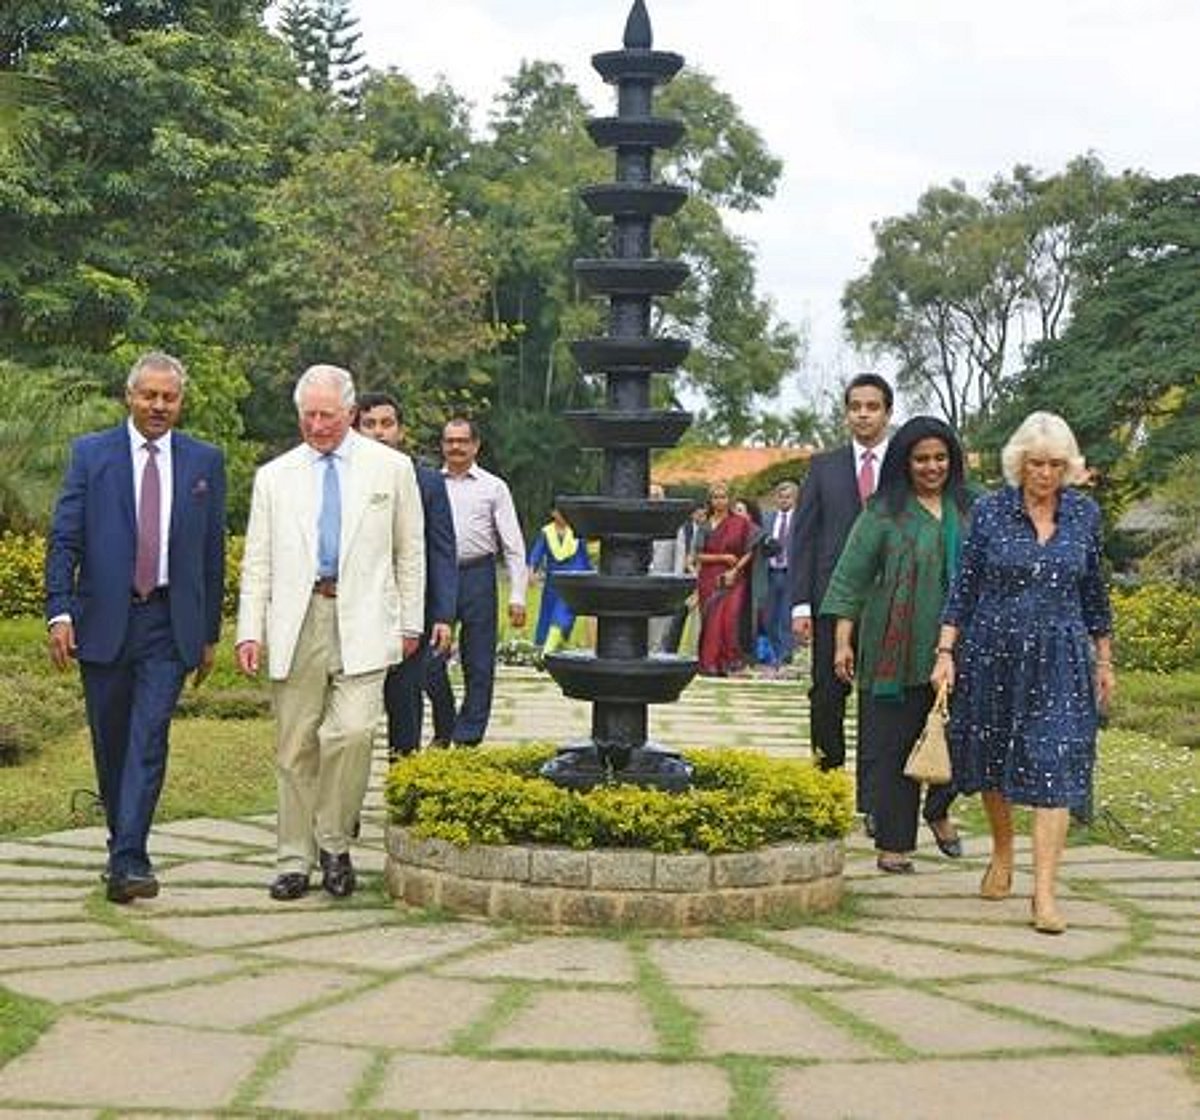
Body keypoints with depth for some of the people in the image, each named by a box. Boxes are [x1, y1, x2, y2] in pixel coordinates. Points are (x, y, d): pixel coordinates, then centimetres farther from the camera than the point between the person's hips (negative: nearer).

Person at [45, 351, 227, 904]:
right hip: (104, 619, 1)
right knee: (110, 741, 10)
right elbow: (63, 540, 0)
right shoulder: (91, 454, 3)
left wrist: (210, 632, 9)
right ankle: (122, 839, 28)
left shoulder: (205, 461, 7)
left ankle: (129, 860, -10)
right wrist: (60, 612, -12)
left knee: (149, 741, -9)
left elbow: (213, 550, 9)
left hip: (170, 623, 0)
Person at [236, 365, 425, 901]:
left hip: (362, 620, -2)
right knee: (296, 747, 4)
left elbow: (409, 552, 12)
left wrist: (410, 623, 8)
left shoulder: (391, 468, 9)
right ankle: (295, 861, 13)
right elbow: (257, 562, 11)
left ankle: (334, 842, 3)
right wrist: (249, 631, 1)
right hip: (296, 621, 2)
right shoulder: (274, 477, 12)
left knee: (352, 732, -16)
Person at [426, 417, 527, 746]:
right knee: (430, 660, 1)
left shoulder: (493, 487, 6)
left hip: (477, 576, -1)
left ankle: (467, 738, 11)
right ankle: (443, 731, 19)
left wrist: (517, 596, -4)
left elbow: (513, 546, 4)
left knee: (478, 665, 1)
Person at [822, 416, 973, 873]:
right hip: (897, 651, -3)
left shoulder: (967, 511, 10)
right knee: (894, 746, 2)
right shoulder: (884, 513, -1)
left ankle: (938, 811, 26)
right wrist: (842, 642, -8)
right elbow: (849, 578, -2)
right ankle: (893, 843, 14)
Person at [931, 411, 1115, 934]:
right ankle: (1002, 855, 38)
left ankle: (1045, 892, -9)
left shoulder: (1085, 513, 3)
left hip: (1059, 660, 0)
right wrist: (945, 652, -5)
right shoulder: (990, 510, -3)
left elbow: (1094, 592, 11)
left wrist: (1104, 660, 14)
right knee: (992, 763, 13)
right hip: (992, 654, 0)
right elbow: (964, 586, 0)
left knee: (1054, 769, -9)